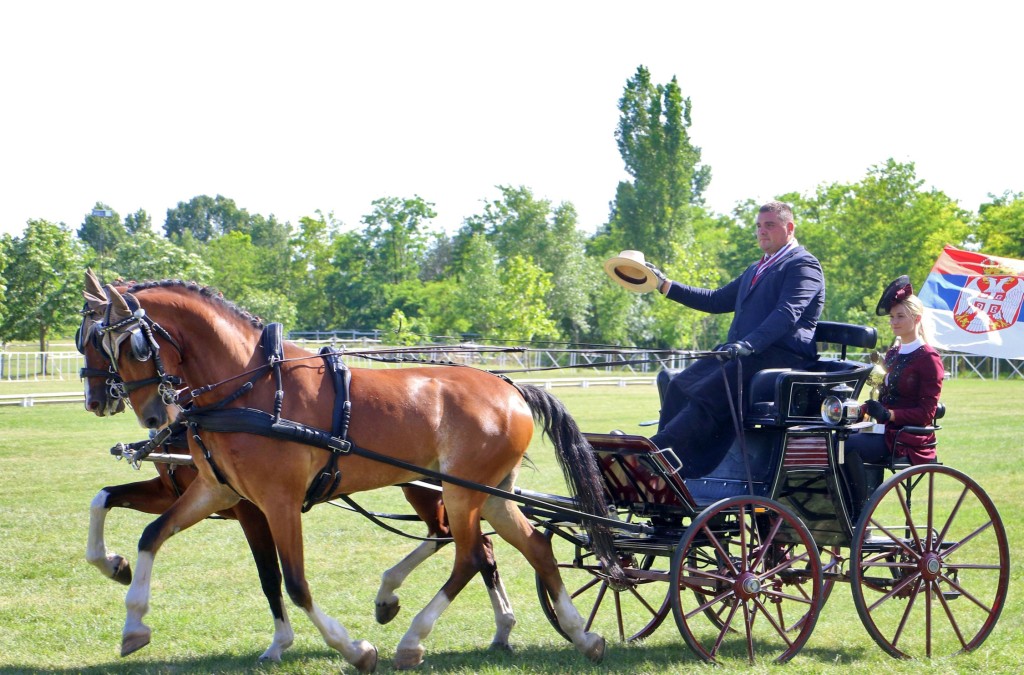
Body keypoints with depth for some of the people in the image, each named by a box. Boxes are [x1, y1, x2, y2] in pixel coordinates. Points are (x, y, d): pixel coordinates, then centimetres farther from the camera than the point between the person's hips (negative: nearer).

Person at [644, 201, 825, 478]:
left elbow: (788, 313, -17)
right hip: (744, 353, 9)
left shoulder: (804, 265, -1)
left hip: (781, 356, -9)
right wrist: (665, 286, 20)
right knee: (679, 386, -12)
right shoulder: (755, 270, 30)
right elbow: (716, 301, 30)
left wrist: (748, 344, -32)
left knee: (708, 392, -29)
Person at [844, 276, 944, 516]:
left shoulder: (928, 358, -6)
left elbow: (926, 412, -10)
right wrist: (866, 408, 1)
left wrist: (889, 414, -25)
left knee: (851, 445, -30)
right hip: (887, 432, 7)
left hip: (909, 440, -7)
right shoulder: (893, 353, 18)